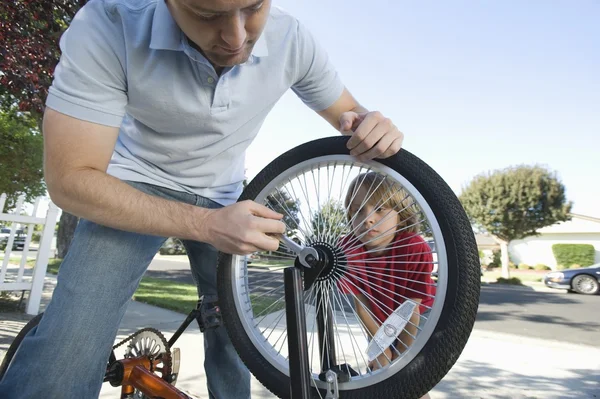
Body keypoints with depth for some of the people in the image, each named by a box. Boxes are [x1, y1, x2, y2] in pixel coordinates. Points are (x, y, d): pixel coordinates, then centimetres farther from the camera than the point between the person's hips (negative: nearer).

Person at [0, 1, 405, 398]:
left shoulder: (292, 40, -18)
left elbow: (349, 113, -3)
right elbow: (70, 179, -24)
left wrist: (369, 126, -28)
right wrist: (205, 225, -35)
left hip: (221, 199, 3)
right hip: (136, 189, -1)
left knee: (232, 336, 6)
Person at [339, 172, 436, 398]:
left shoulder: (416, 249, -36)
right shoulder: (349, 249, -29)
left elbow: (411, 308, -25)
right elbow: (361, 304, -17)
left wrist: (402, 356, -14)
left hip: (419, 314, -2)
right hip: (379, 318, 3)